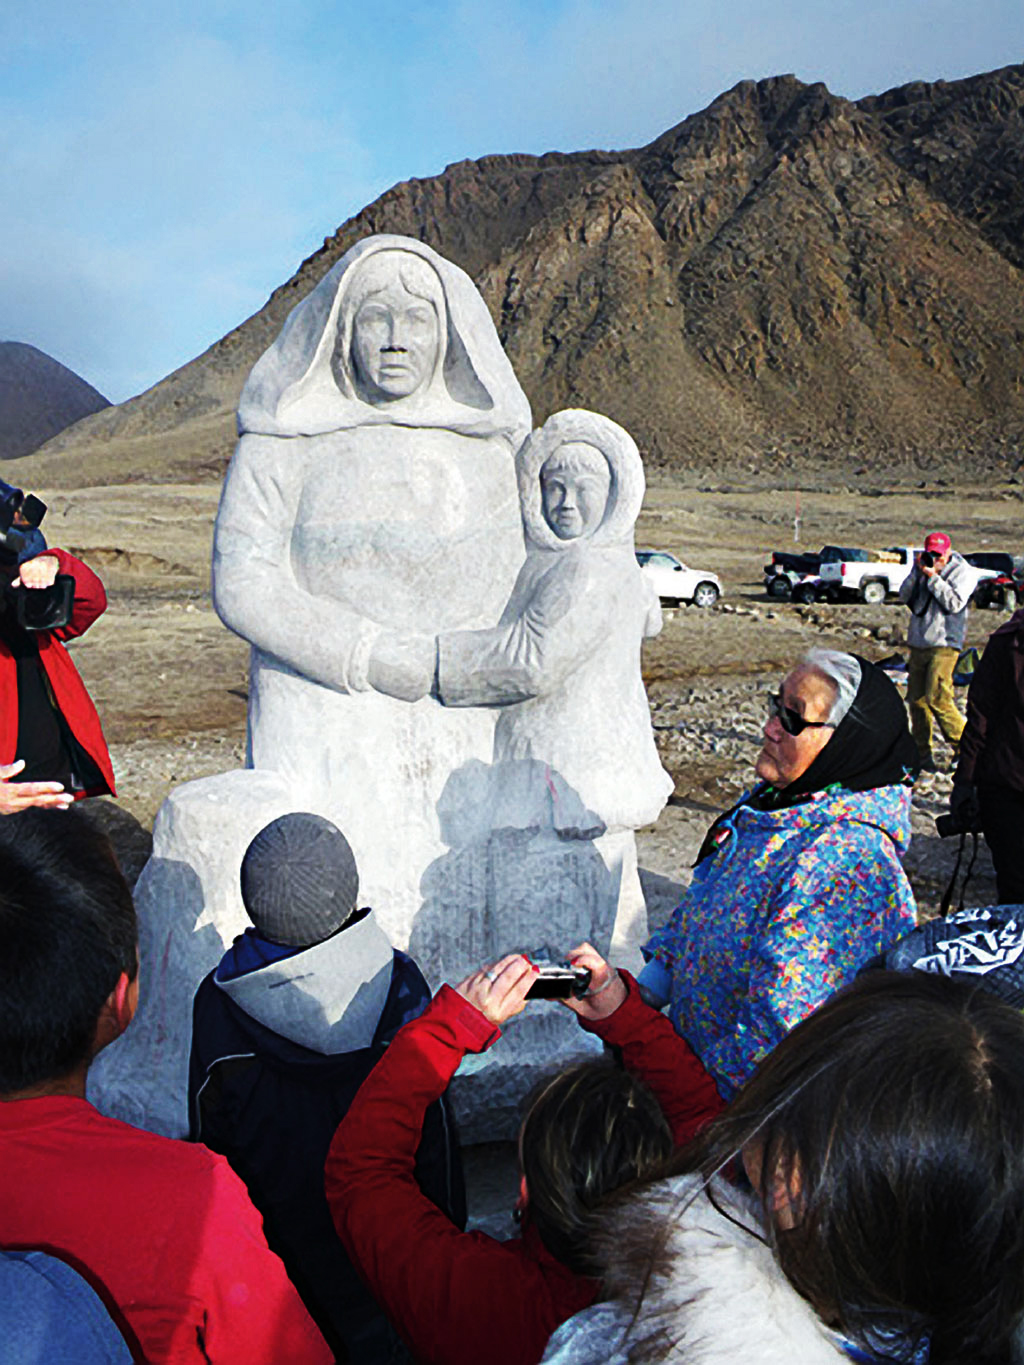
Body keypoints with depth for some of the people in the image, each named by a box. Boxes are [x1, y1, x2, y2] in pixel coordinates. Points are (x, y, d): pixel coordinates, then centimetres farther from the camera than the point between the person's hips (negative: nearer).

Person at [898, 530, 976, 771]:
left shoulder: (963, 571, -1)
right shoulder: (924, 567, 13)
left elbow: (954, 603, -13)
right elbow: (904, 596, 7)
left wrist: (933, 577, -13)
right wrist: (917, 572, -4)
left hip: (944, 644, -6)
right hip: (918, 643, 6)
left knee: (937, 699, -16)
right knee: (917, 699, 6)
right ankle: (922, 753, 16)